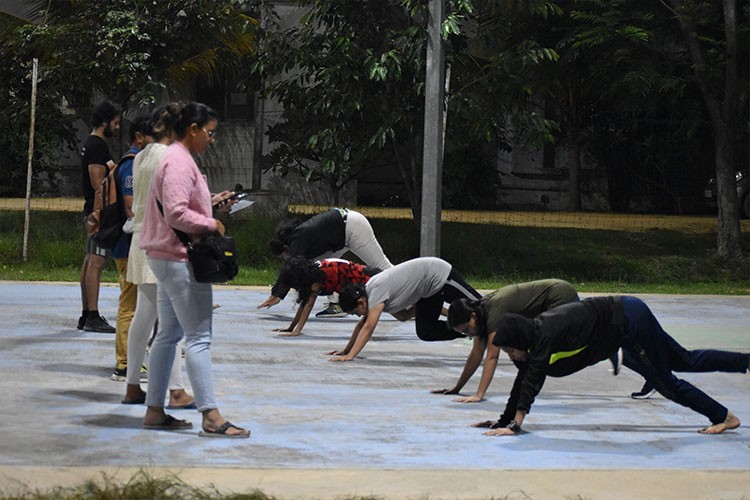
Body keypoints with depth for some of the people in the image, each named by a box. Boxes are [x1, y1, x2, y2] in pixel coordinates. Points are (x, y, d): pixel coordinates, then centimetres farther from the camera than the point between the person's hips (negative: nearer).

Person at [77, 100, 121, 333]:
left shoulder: (91, 144, 18)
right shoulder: (98, 146, -15)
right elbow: (98, 182, -21)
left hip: (94, 210, 11)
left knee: (90, 261, 11)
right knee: (96, 261, -12)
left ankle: (86, 315, 15)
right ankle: (93, 317, -14)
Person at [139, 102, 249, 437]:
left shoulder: (178, 159, 17)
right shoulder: (179, 163, -16)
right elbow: (176, 213, -25)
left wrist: (210, 203, 12)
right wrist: (211, 224, -14)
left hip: (168, 258, 11)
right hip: (180, 259, -11)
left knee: (168, 334, 13)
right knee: (199, 337, -11)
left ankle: (154, 411, 17)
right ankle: (211, 417, -13)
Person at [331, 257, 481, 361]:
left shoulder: (377, 291, -29)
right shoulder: (368, 292, -2)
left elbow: (369, 327, -36)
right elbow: (362, 324, 10)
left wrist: (350, 355, -40)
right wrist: (346, 350, 9)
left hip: (440, 275, -9)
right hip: (429, 290, 9)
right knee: (425, 332, 6)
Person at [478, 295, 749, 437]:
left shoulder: (547, 336, -26)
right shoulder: (537, 330, -1)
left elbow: (532, 380, -30)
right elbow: (524, 378, 6)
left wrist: (515, 425, -31)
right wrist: (504, 419, 6)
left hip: (629, 321, -8)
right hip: (626, 314, 8)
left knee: (664, 381, 0)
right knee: (685, 361, 19)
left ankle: (724, 417, 13)